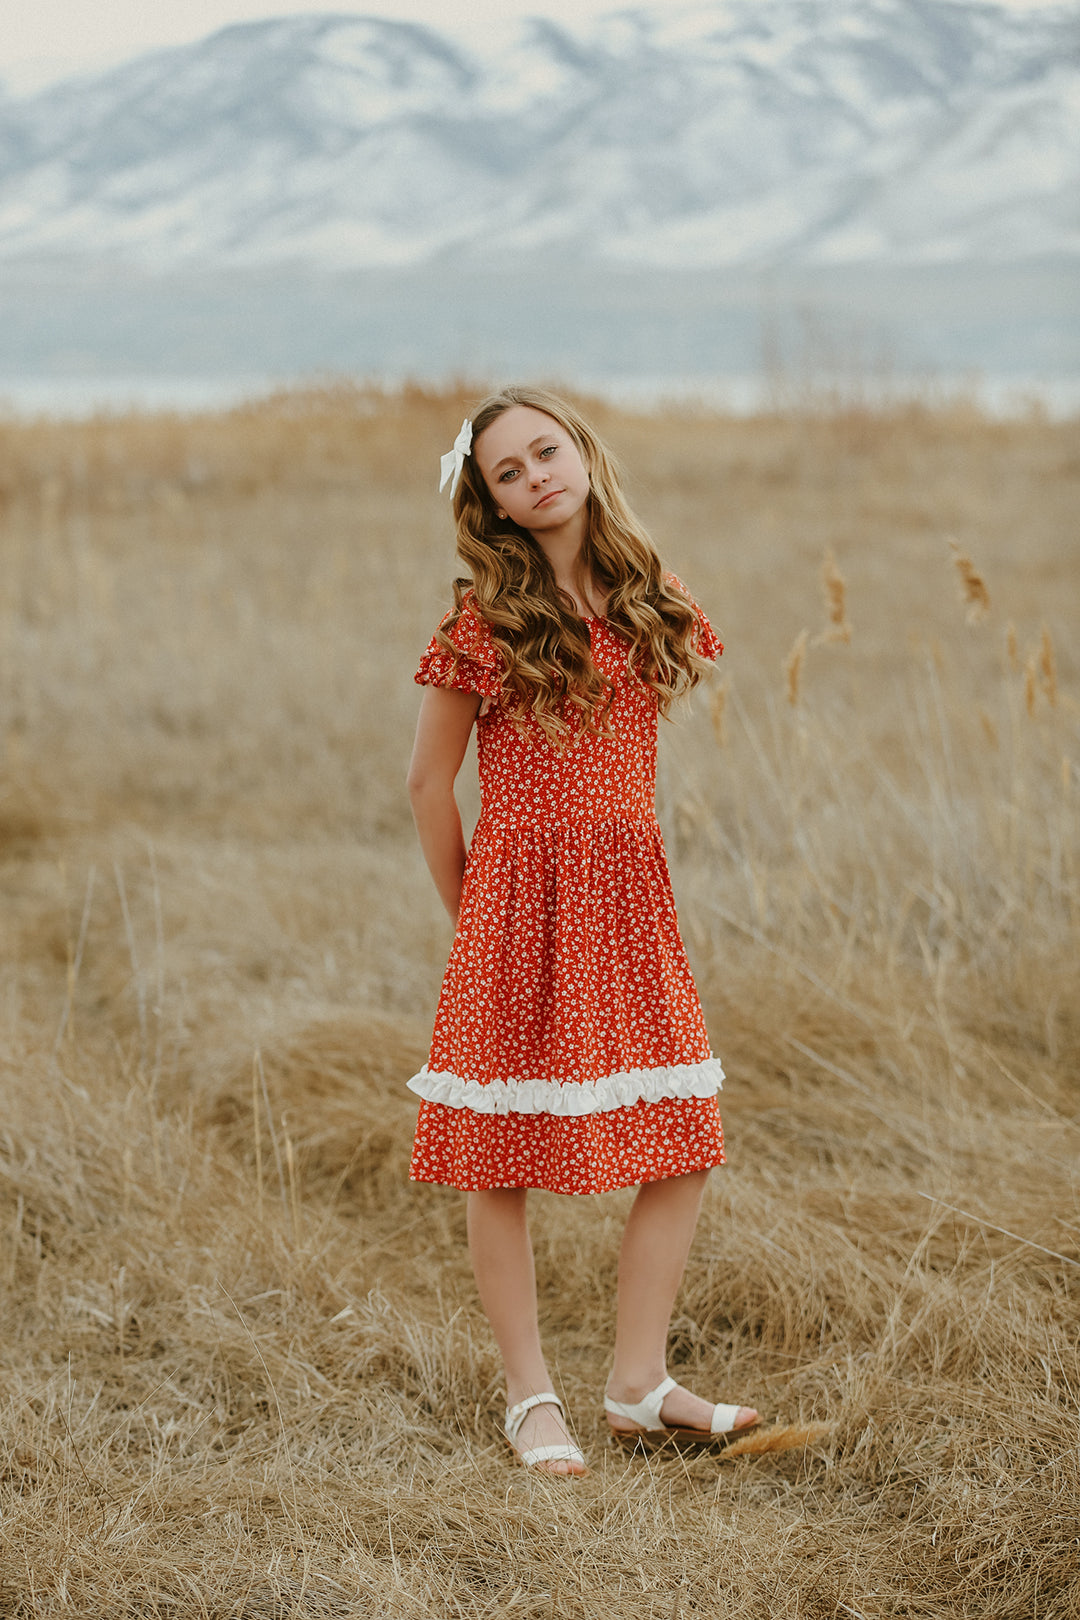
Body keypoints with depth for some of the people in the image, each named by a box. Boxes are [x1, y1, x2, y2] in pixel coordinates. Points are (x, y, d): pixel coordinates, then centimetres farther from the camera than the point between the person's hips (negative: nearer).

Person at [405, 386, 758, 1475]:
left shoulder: (649, 604, 7)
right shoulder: (486, 619, -7)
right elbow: (428, 783, 0)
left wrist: (616, 866, 15)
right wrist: (471, 917, 4)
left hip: (629, 900, 5)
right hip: (518, 910, -5)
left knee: (681, 1148, 2)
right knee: (502, 1161, 1)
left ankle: (638, 1386, 14)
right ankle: (530, 1397, 14)